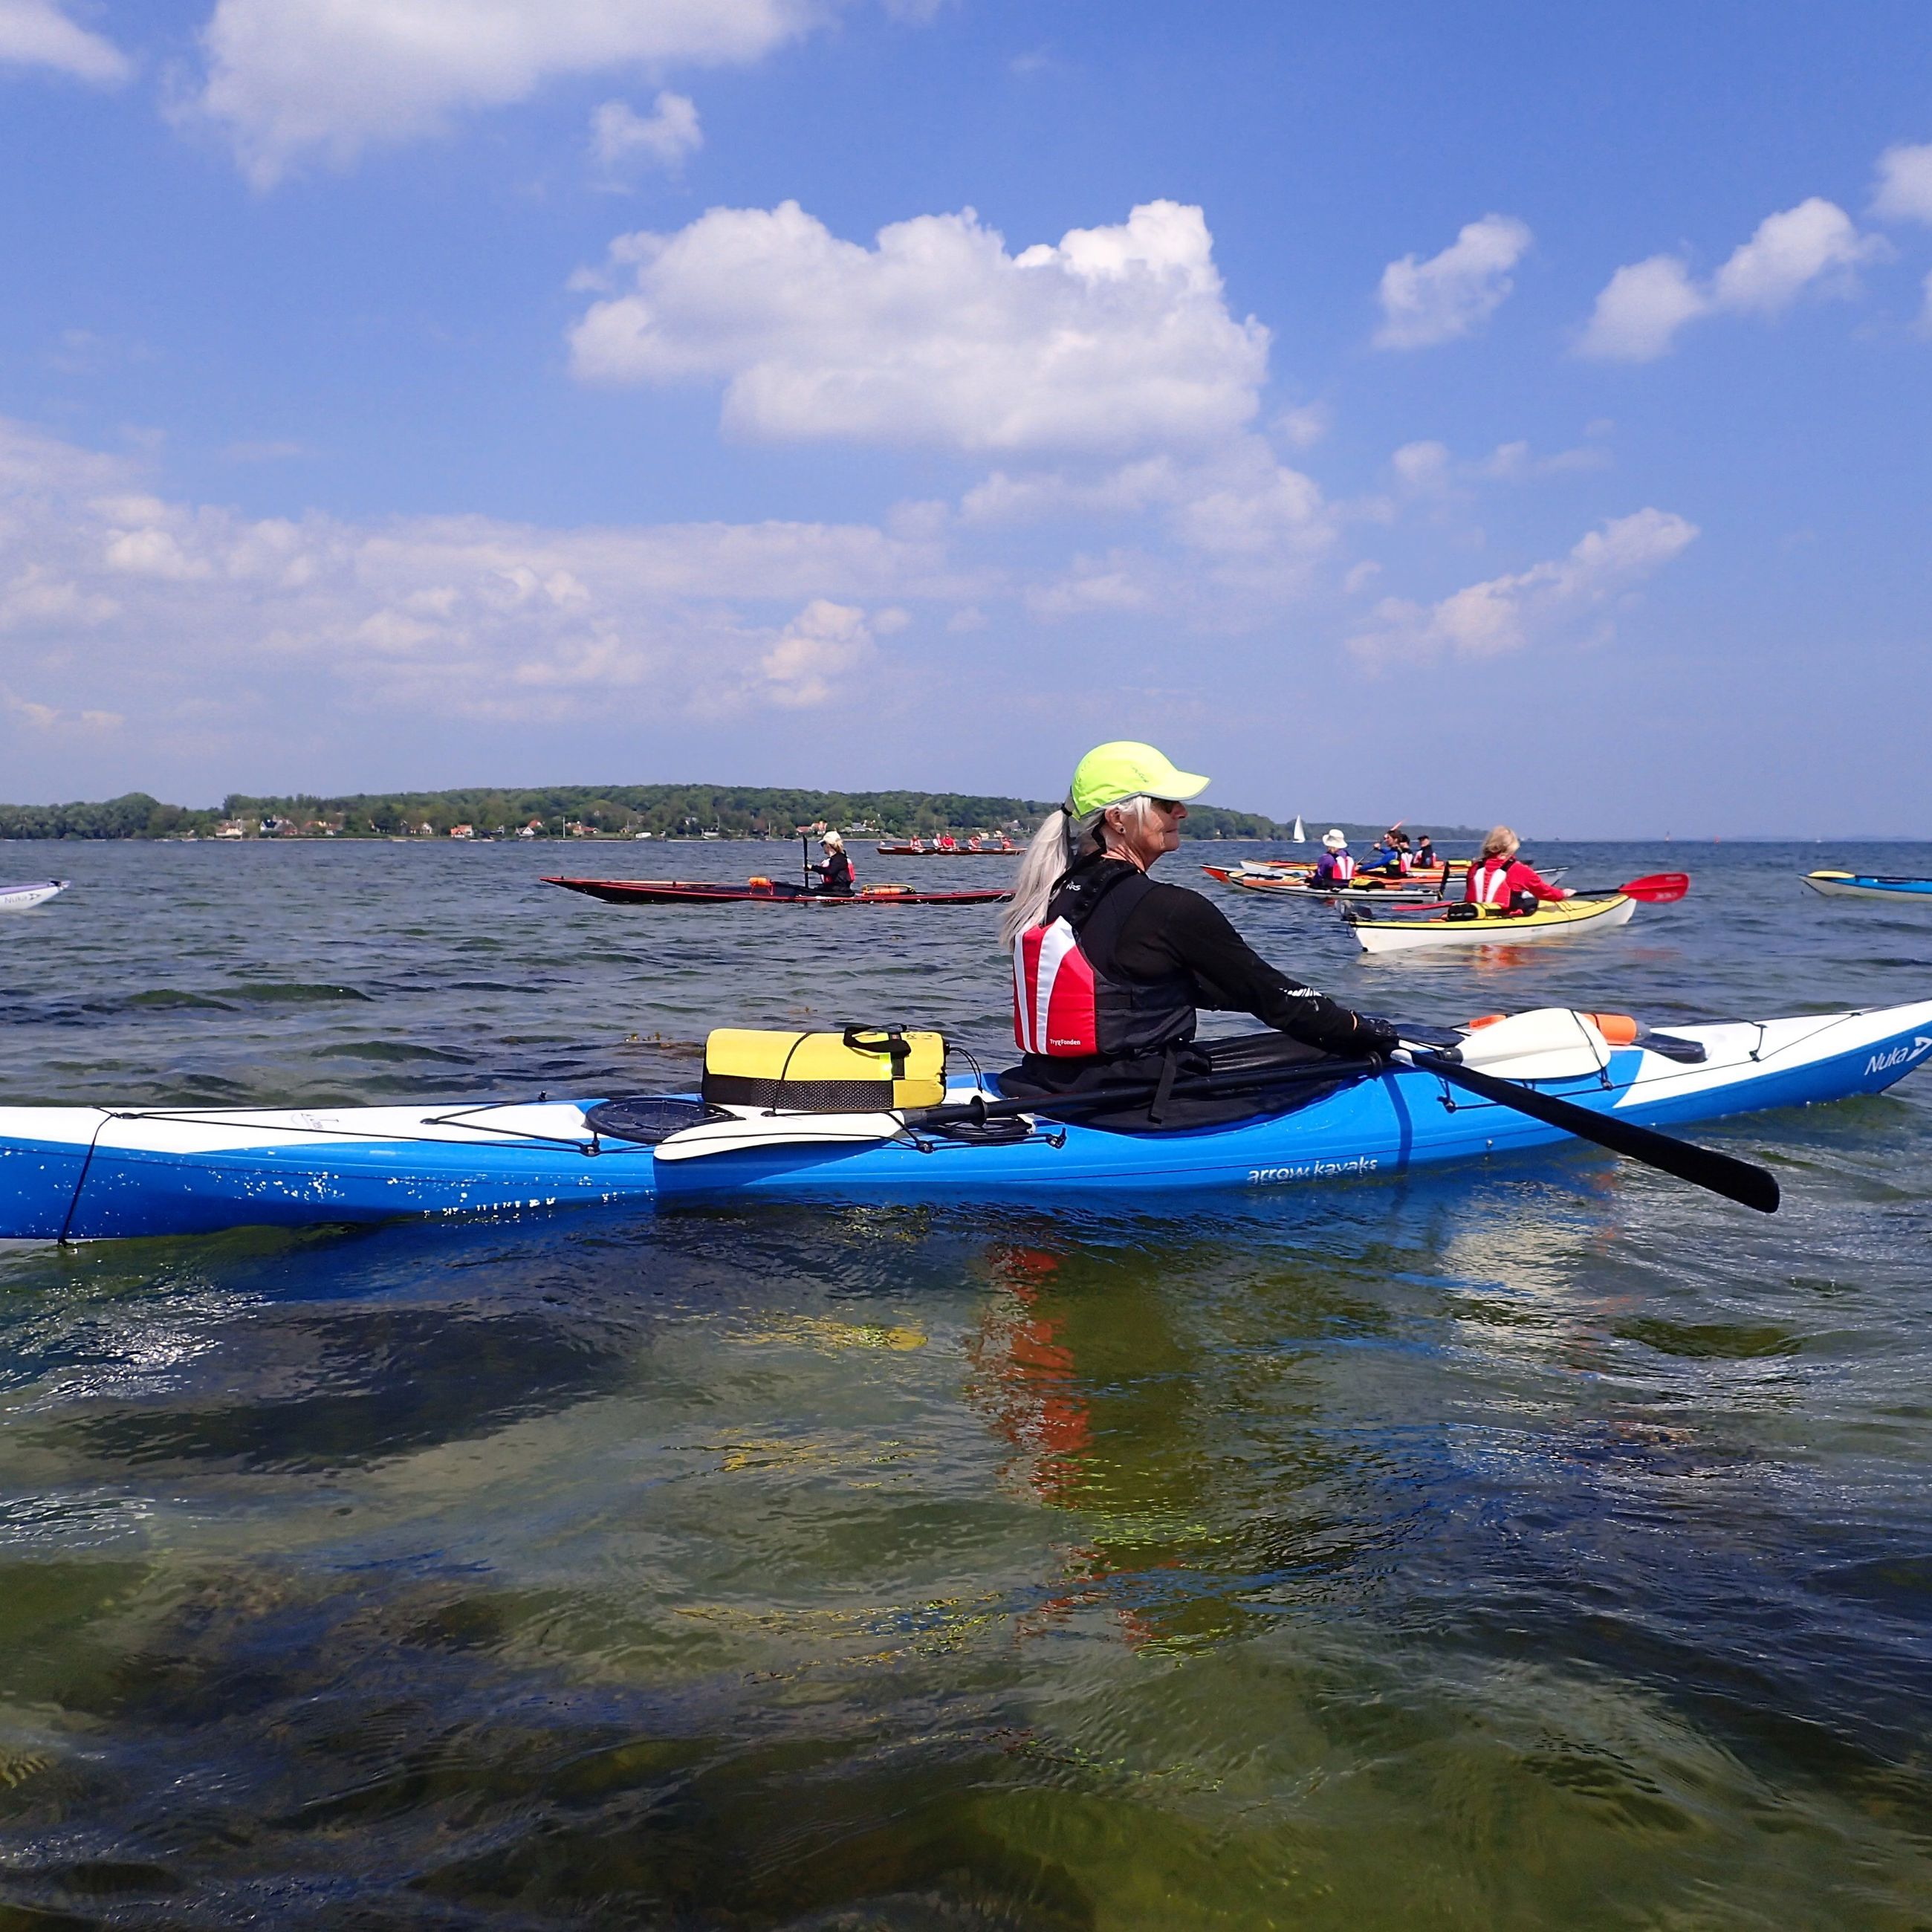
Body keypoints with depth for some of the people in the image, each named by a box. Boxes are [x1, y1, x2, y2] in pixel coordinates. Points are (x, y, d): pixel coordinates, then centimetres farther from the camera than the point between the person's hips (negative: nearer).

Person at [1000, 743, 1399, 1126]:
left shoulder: (1058, 891, 7)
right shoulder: (1170, 909, -18)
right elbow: (1268, 992, -8)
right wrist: (1363, 1029, 7)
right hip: (1137, 1107, -9)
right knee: (1326, 1054, 1)